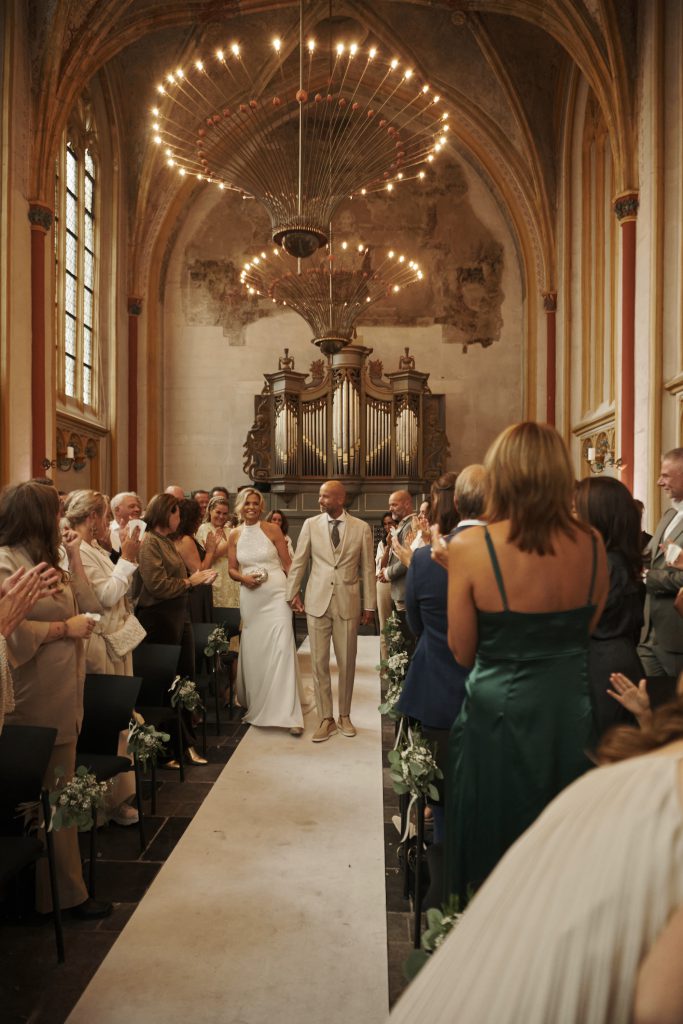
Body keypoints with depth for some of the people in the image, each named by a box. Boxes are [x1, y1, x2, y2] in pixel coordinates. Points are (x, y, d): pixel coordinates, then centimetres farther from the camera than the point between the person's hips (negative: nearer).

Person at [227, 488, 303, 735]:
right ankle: (257, 705, 29)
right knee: (253, 651, 9)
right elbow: (232, 569, 11)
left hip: (276, 595, -3)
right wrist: (244, 578, -10)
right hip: (250, 598, 3)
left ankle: (288, 714, -7)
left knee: (282, 648, -11)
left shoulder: (272, 529, -2)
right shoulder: (235, 535, 7)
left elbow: (287, 563, 1)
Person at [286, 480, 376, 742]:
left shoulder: (361, 528, -1)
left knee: (347, 663, 8)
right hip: (317, 602, 1)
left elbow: (367, 568, 2)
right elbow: (299, 561, 8)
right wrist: (292, 592, 7)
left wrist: (369, 605, 3)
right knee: (319, 663, 4)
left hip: (348, 602, 0)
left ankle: (344, 716, 26)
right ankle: (326, 719, 17)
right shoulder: (310, 524, 1)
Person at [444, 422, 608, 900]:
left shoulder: (470, 546, -20)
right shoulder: (591, 543, -9)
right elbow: (587, 629, 4)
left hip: (499, 711, -3)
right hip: (571, 712, 4)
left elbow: (463, 653, -12)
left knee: (495, 840, 19)